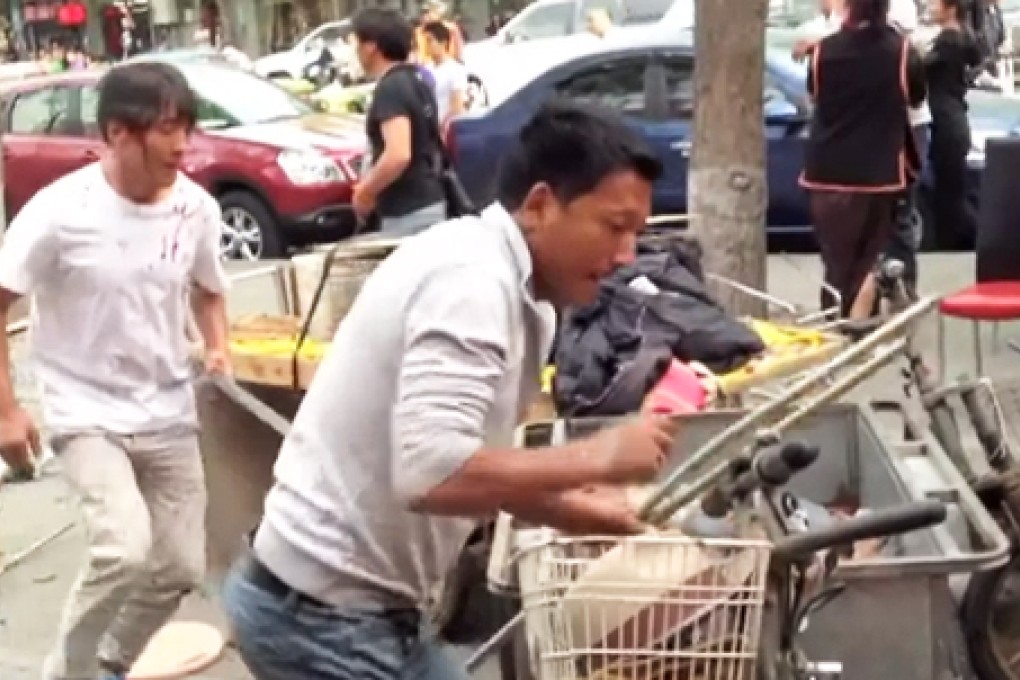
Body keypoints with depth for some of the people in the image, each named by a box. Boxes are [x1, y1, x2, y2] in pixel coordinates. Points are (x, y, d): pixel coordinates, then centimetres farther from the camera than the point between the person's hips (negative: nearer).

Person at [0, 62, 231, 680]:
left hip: (169, 413, 5)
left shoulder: (197, 208, -6)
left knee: (181, 568, 9)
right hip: (86, 413, -5)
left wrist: (219, 350, -5)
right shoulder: (61, 210, -19)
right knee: (126, 549, -26)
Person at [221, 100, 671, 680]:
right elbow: (434, 473, -32)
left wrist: (577, 512, -1)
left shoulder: (511, 290, 8)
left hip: (356, 604, 10)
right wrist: (599, 458, -23)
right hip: (323, 613, -10)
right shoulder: (473, 279, -22)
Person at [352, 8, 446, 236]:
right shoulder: (416, 81, 12)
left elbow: (399, 155, -29)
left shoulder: (390, 88, -17)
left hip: (407, 212, -10)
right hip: (428, 202, 10)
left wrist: (365, 191, -14)